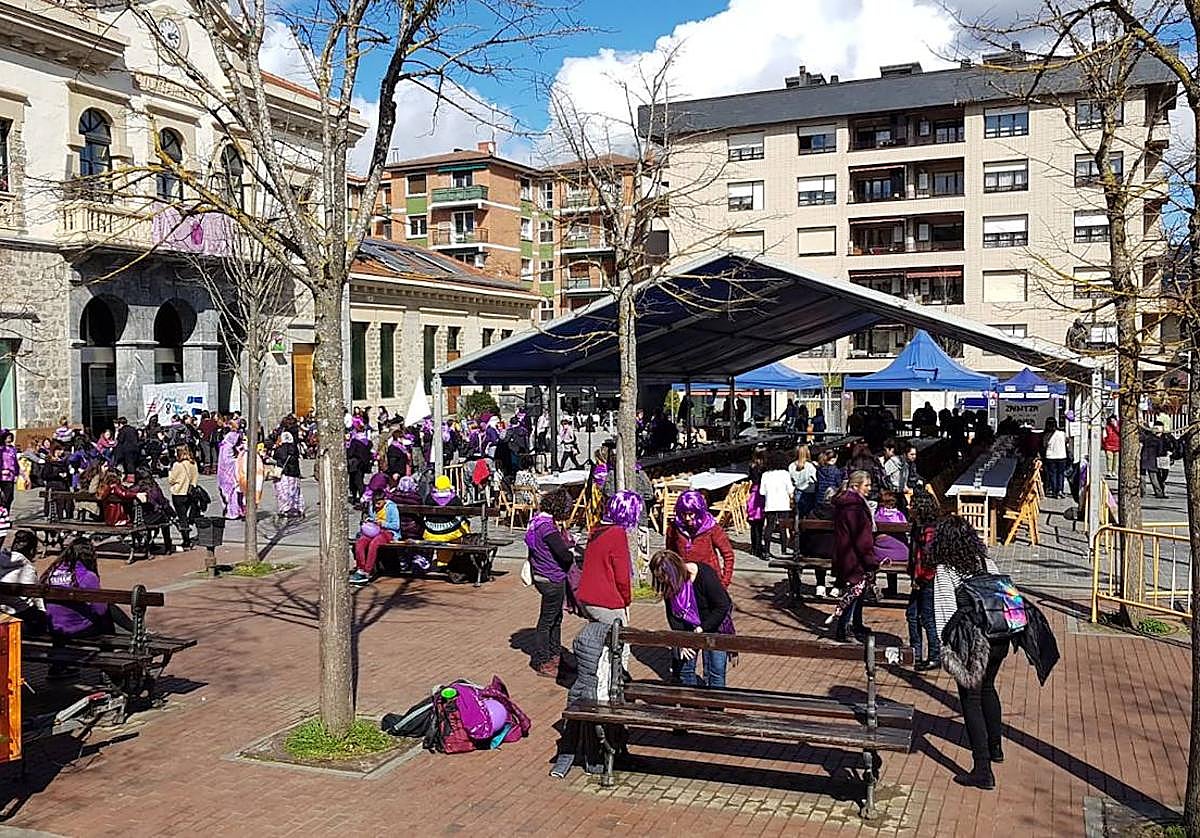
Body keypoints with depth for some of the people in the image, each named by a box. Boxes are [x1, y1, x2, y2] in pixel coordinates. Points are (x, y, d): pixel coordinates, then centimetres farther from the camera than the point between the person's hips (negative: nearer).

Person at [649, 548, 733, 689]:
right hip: (688, 628, 5)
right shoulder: (668, 584, -14)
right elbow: (672, 614, -4)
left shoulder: (705, 576, -30)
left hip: (714, 625, -5)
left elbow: (722, 606, -22)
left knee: (715, 671, -4)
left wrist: (702, 628, -22)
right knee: (685, 668, 6)